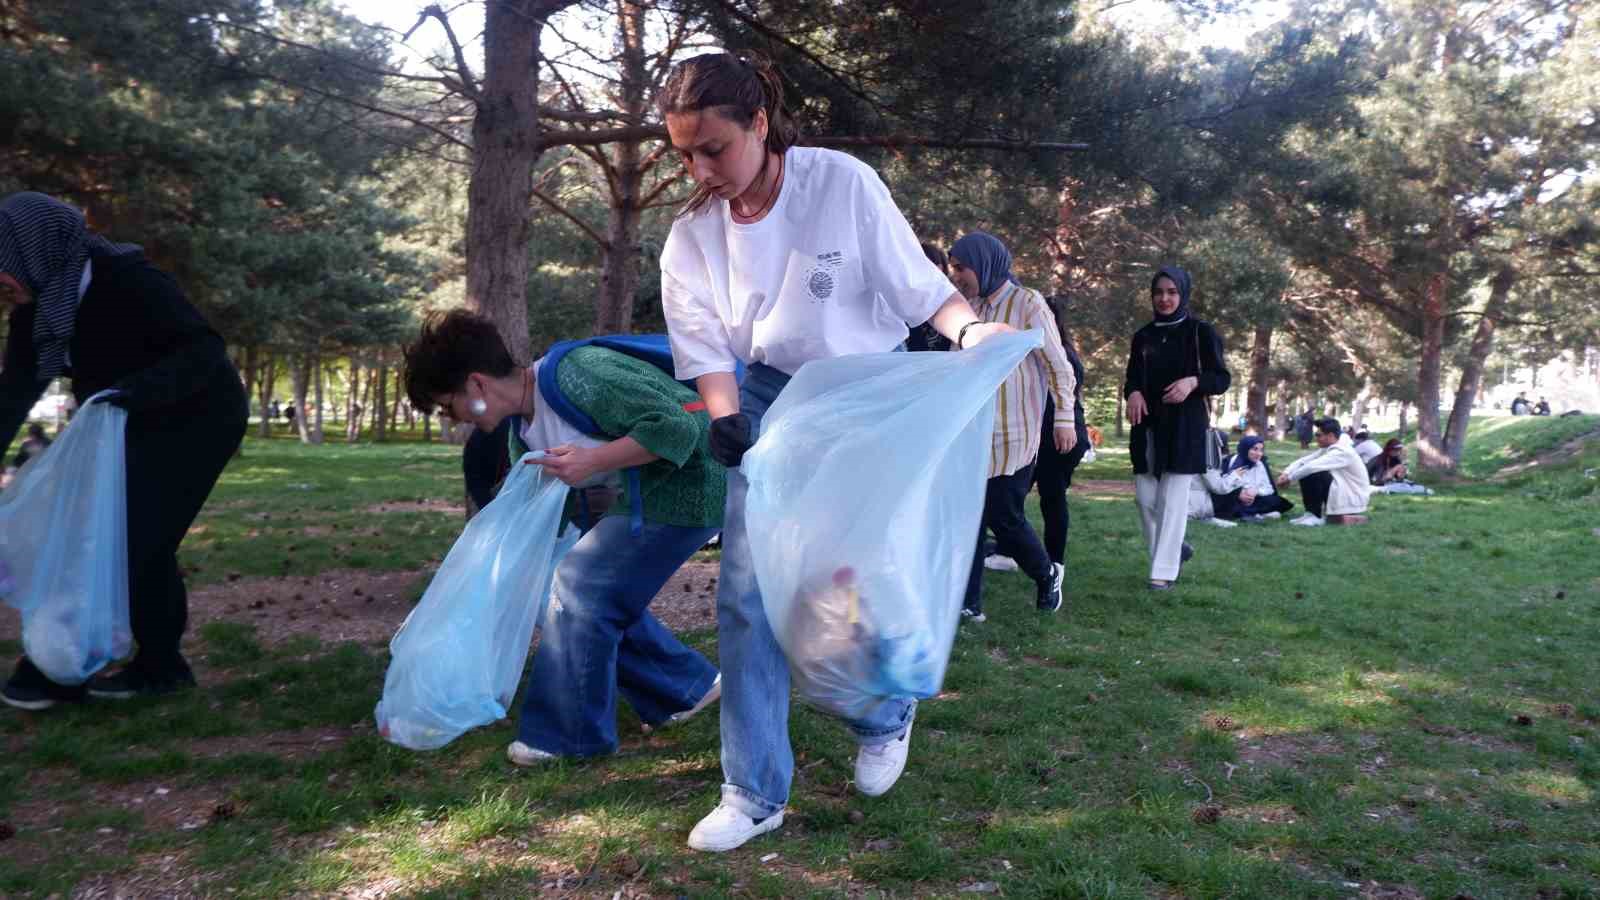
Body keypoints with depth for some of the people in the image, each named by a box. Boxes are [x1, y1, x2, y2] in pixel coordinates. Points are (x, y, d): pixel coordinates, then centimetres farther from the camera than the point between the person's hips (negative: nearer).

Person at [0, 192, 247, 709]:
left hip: (199, 416, -9)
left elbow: (205, 349, -33)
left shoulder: (125, 281, -27)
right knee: (139, 538, 9)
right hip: (144, 425, 9)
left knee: (134, 535, -10)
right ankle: (159, 665, 19)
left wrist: (129, 392, -44)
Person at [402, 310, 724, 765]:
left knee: (581, 585, -10)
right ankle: (686, 686, 28)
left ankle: (571, 734, 3)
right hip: (646, 495, 10)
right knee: (600, 592, 12)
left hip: (688, 486, -10)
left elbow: (677, 425, -27)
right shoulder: (522, 433, 7)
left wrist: (593, 460, -32)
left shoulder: (577, 376, -23)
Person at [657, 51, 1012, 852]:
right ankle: (754, 794, 8)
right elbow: (707, 346, -6)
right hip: (769, 405, 3)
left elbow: (916, 284, -11)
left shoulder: (843, 184, -15)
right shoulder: (692, 233, -5)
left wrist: (968, 328, -29)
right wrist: (726, 419, -23)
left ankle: (886, 719, 36)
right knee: (747, 592, -5)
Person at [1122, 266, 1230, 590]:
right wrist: (1132, 393, -9)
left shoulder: (1201, 333, -2)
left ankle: (1164, 570, -2)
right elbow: (1132, 378, 14)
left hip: (1185, 427, -5)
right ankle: (1175, 549, 28)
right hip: (1148, 426, 5)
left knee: (1172, 499, -7)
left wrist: (1193, 382, -23)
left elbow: (1223, 379, -3)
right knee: (1146, 497, 5)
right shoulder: (1143, 336, 11)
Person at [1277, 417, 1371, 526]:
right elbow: (1303, 461, 4)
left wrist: (1289, 478, -22)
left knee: (1313, 474, -25)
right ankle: (1312, 512, 1)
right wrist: (1286, 474, -13)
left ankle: (1316, 516, -14)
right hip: (1340, 492, 9)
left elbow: (1312, 466, -31)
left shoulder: (1343, 452, -23)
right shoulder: (1327, 448, 5)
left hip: (1352, 500, -9)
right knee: (1305, 474, 0)